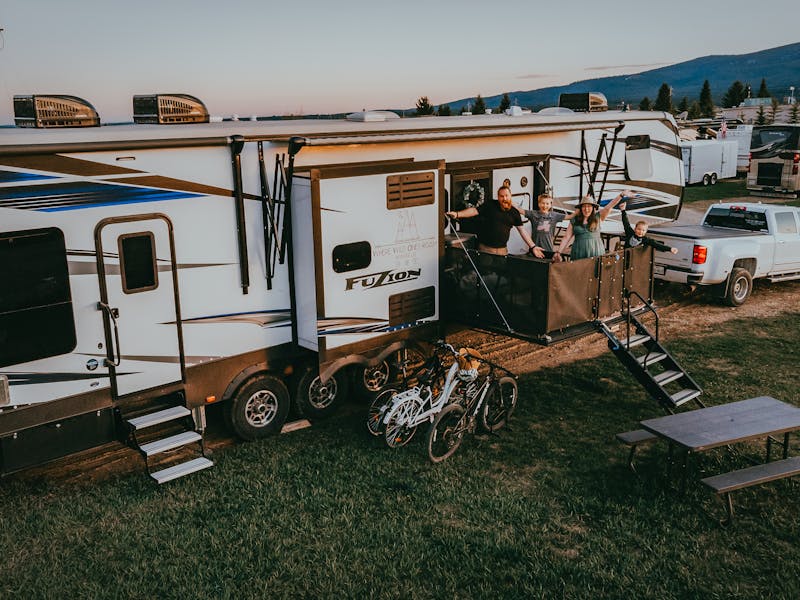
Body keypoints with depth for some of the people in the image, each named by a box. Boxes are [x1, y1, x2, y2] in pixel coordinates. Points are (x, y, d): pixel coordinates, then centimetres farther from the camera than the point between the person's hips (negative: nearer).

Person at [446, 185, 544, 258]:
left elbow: (522, 230, 9)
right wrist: (457, 214, -22)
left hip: (502, 250, 3)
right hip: (485, 248, -2)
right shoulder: (490, 205, -1)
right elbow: (474, 211, -7)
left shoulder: (514, 213, 7)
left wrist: (533, 247, 4)